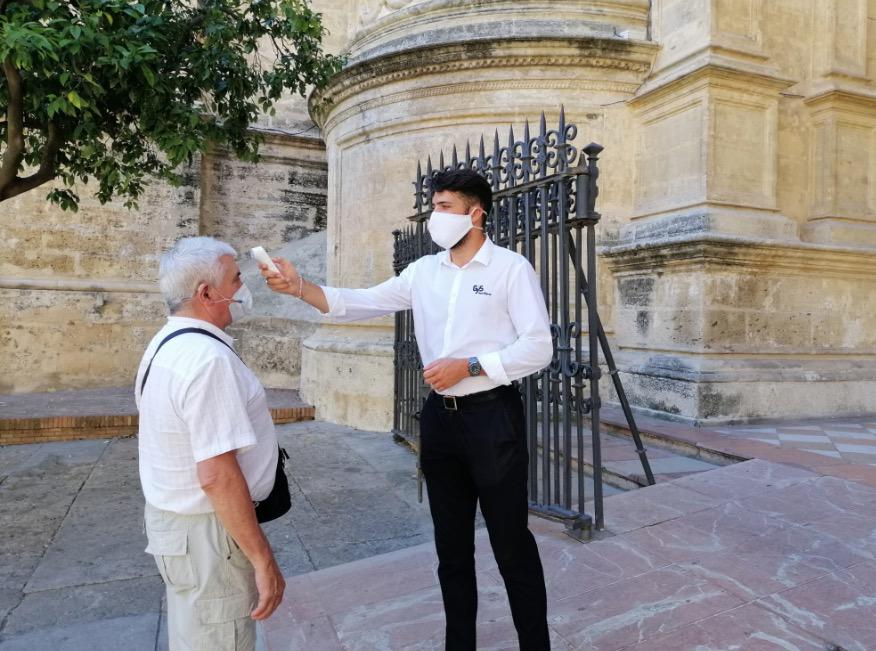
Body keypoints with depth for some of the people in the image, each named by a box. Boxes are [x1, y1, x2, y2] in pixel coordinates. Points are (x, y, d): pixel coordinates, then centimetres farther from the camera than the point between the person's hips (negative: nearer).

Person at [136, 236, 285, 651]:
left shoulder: (166, 343, 6)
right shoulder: (208, 358, -25)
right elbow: (216, 475, -28)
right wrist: (263, 559, -22)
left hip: (172, 515, 9)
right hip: (206, 530, -9)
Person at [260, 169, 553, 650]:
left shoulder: (511, 268, -6)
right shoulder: (424, 271, 8)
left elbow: (539, 347, -11)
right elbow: (362, 303, 5)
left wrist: (467, 366, -17)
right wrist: (299, 287, -9)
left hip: (492, 416, -5)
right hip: (439, 416, 6)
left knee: (511, 544, 6)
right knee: (451, 544, 17)